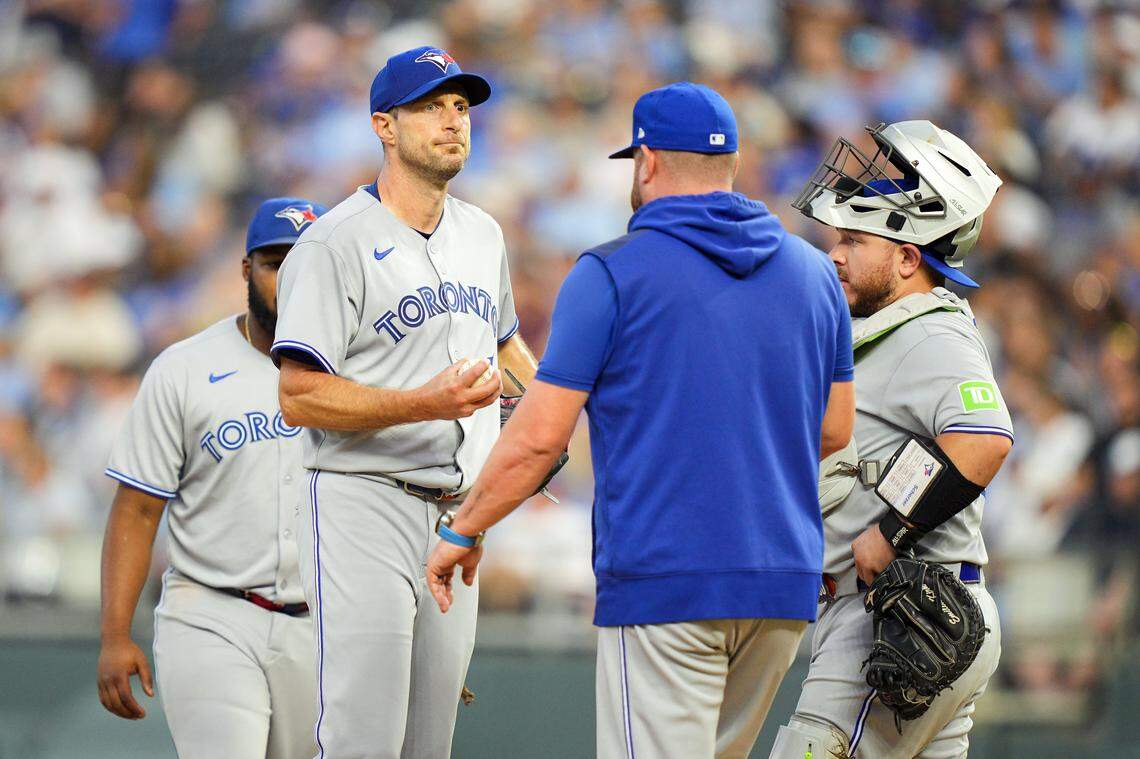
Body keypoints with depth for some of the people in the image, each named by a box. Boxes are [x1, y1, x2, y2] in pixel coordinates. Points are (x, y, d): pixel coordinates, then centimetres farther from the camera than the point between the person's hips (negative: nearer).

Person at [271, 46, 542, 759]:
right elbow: (300, 398, -16)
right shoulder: (336, 243, -10)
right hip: (364, 505, -8)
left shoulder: (483, 235, 15)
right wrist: (426, 403, -27)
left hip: (457, 509, 8)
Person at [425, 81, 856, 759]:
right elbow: (835, 430, 18)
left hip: (663, 581, -6)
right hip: (785, 581, 6)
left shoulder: (613, 273, -5)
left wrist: (461, 532, 5)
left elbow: (540, 436, -6)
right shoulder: (814, 272, 11)